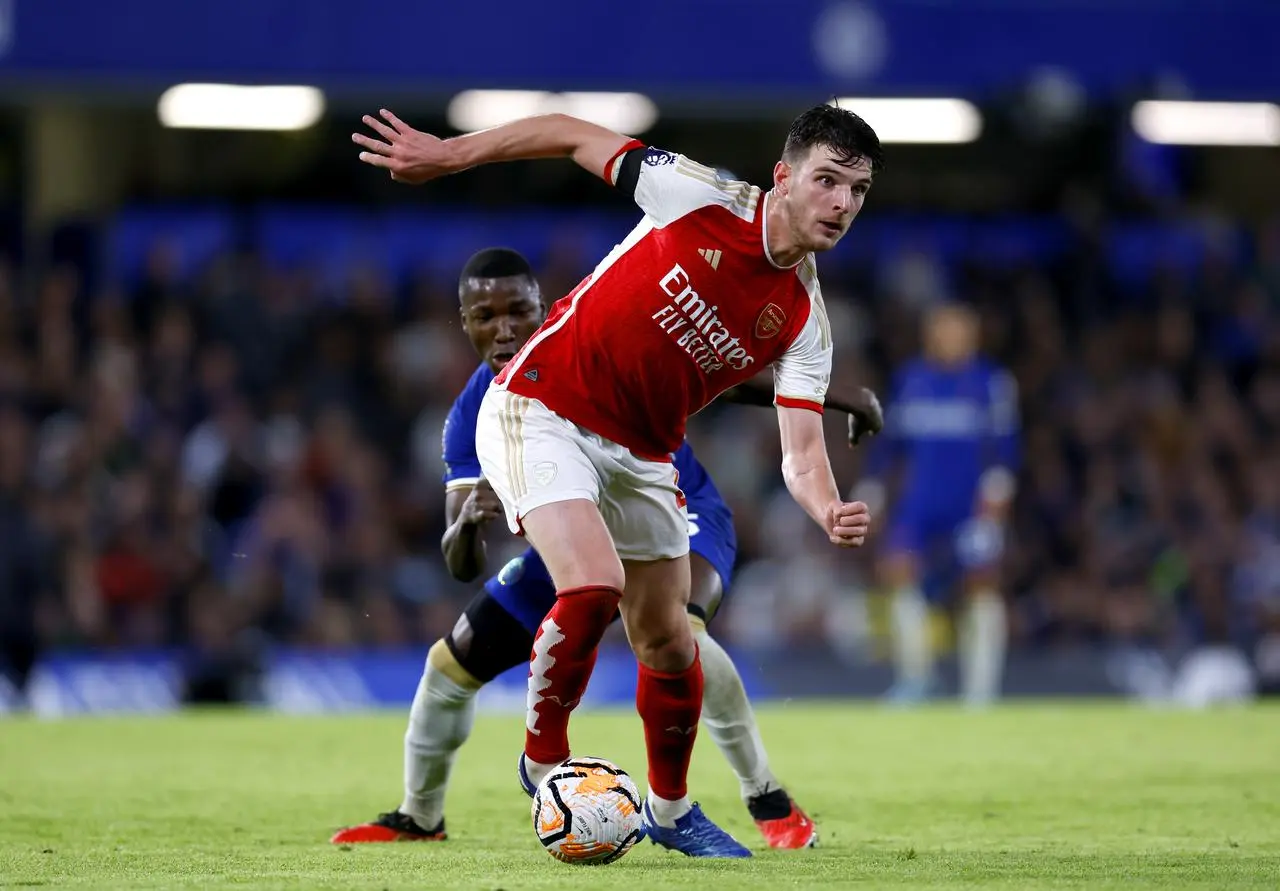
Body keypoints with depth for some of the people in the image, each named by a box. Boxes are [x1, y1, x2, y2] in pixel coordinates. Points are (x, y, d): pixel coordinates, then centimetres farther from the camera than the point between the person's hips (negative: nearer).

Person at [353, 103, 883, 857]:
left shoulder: (804, 323, -7)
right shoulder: (702, 198, -18)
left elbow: (802, 454, -12)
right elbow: (575, 137, -7)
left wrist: (830, 511, -35)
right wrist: (446, 155, -5)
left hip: (640, 456, 5)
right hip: (541, 413, -5)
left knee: (669, 647, 9)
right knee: (593, 585, -25)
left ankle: (671, 810, 34)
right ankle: (544, 759, 0)